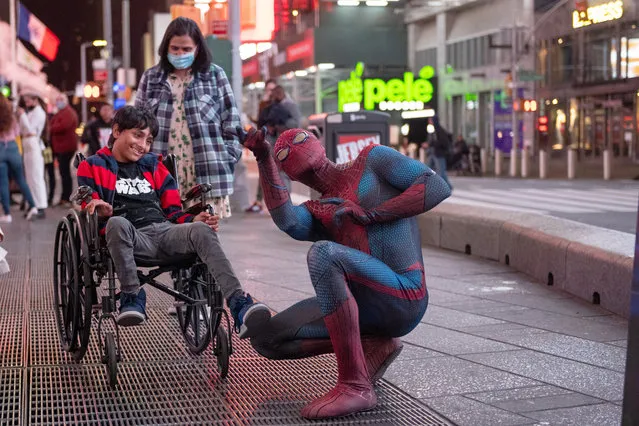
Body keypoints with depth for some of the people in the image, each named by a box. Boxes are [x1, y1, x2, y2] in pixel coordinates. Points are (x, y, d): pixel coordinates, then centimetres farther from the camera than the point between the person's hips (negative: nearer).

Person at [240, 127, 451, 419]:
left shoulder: (372, 158, 9)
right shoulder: (315, 213, 20)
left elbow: (438, 187, -5)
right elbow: (287, 222, -6)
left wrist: (370, 214, -12)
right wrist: (264, 159, -6)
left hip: (402, 296, -7)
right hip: (360, 303, 7)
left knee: (322, 253, -32)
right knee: (266, 339, 3)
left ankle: (355, 386, -28)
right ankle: (375, 344, 7)